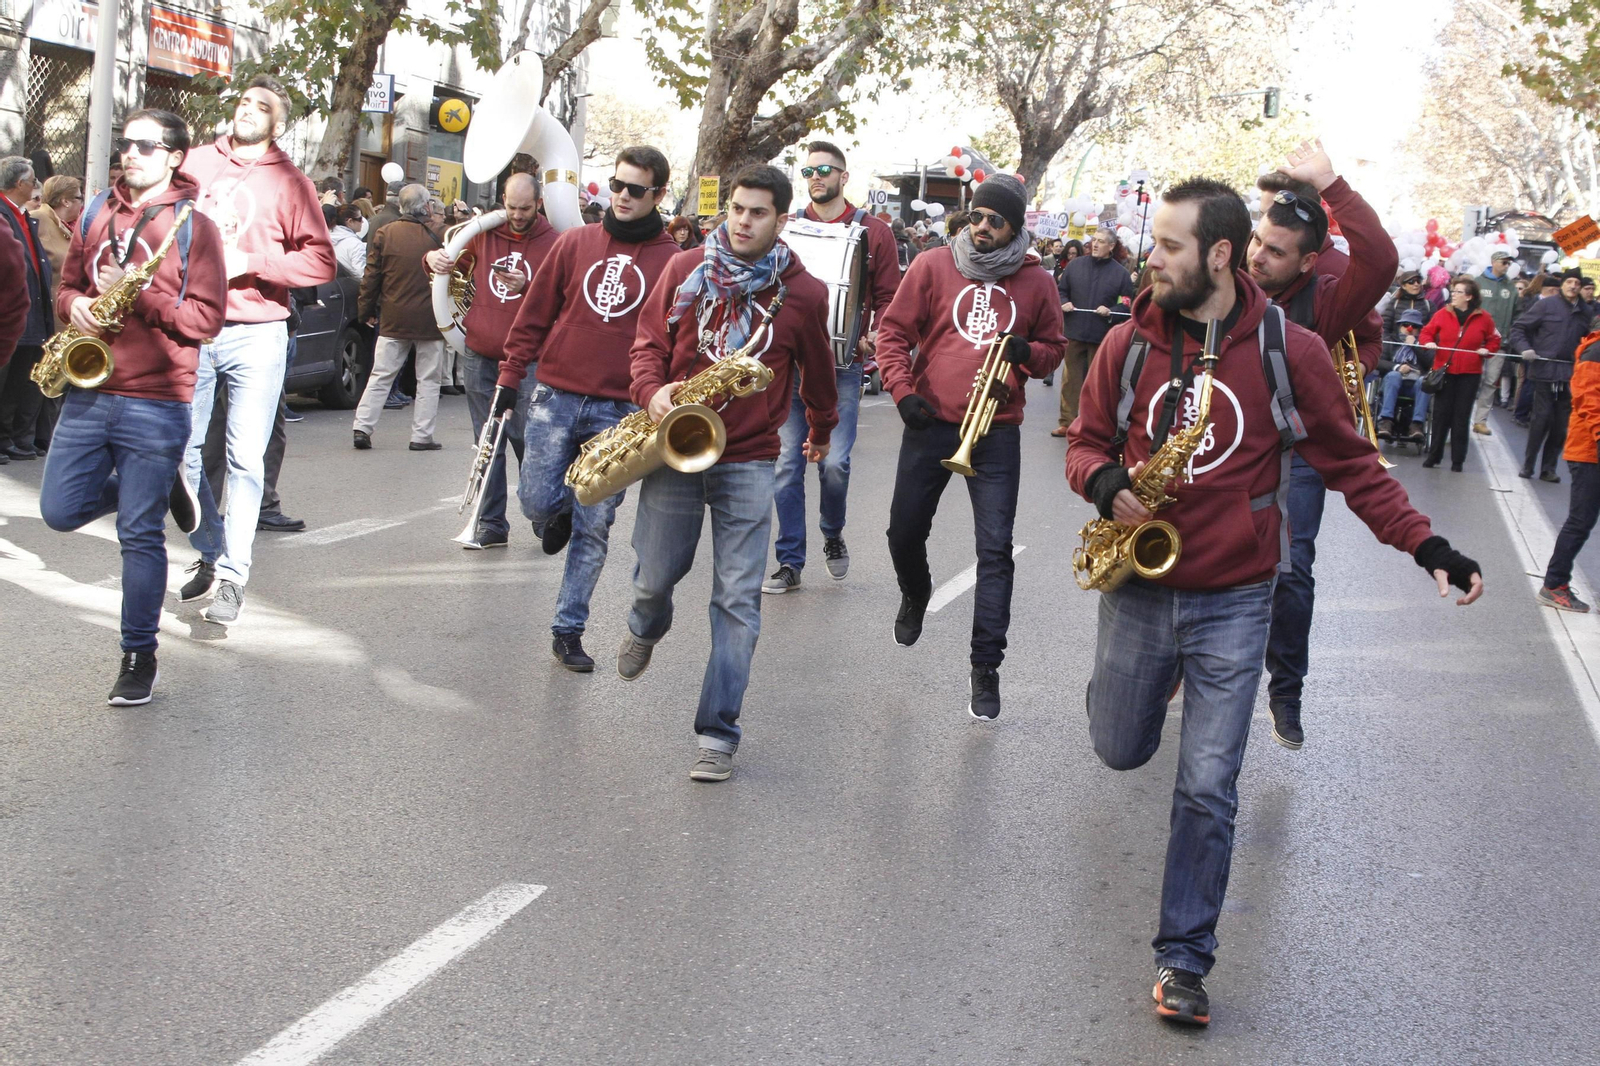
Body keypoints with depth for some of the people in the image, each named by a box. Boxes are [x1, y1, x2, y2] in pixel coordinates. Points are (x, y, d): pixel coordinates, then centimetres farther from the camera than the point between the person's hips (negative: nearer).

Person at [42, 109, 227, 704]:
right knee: (60, 511, 6)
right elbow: (68, 284, 20)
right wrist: (75, 304, -3)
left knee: (140, 535, -1)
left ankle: (139, 656, 11)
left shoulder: (193, 227, -3)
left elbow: (207, 318, -9)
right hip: (88, 391, 6)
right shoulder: (98, 215, 12)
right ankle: (159, 488, 30)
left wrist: (141, 295, -20)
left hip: (155, 402, -5)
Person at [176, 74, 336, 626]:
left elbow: (321, 261, -3)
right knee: (182, 450, 6)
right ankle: (209, 551, 24)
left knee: (246, 459, -6)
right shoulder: (196, 162, 10)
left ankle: (232, 575, -1)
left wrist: (249, 261, -12)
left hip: (256, 334, -3)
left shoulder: (290, 182, 3)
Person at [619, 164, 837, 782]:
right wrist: (652, 391, -14)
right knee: (657, 575, 13)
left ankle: (717, 733, 1)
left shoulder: (804, 294, -2)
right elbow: (649, 342, 6)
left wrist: (821, 434, 28)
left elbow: (816, 372, 13)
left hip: (748, 461, -1)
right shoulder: (685, 270, 0)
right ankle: (645, 630, 52)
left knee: (738, 600, -4)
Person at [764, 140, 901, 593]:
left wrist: (878, 336, -13)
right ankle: (790, 562, 10)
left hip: (842, 364, -2)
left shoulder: (873, 233, 5)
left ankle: (833, 535, 21)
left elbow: (889, 297, 5)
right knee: (788, 463, 1)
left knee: (834, 461, -8)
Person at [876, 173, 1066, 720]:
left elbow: (1053, 349, 14)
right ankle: (916, 594, 47)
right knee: (905, 532, 12)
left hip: (996, 431, -1)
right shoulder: (933, 267, 0)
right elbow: (893, 331, 2)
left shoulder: (1036, 282, 3)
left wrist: (1027, 352, -9)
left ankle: (987, 667, -1)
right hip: (931, 423, 1)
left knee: (995, 551, -6)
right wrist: (902, 390, -11)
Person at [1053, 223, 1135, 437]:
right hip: (1074, 332, 2)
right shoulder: (1075, 265, 5)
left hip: (1102, 337, -2)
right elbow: (1060, 289, 15)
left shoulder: (1121, 273, -1)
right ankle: (1067, 422, 11)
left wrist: (1110, 312, -16)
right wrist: (1063, 303, -5)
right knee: (1070, 379, 4)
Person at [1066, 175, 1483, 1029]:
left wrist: (1426, 546, -9)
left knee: (1208, 789, -4)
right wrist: (1105, 485, -17)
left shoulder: (1288, 351, -9)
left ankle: (1183, 957, 10)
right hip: (1138, 587, 2)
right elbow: (1086, 442, 7)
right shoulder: (1128, 344, -4)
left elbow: (1349, 461, -1)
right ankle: (1126, 686, 57)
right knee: (1121, 751, 19)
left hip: (1233, 603, -2)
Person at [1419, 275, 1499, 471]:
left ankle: (1458, 460, 8)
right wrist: (1429, 342, -10)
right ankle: (1434, 455, 12)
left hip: (1469, 374, -1)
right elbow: (1427, 332, 10)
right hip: (1444, 371, 1)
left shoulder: (1483, 318, 0)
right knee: (1441, 413, 3)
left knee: (1462, 416, 3)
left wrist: (1487, 350, -6)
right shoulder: (1442, 314, 1)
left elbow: (1494, 340, 12)